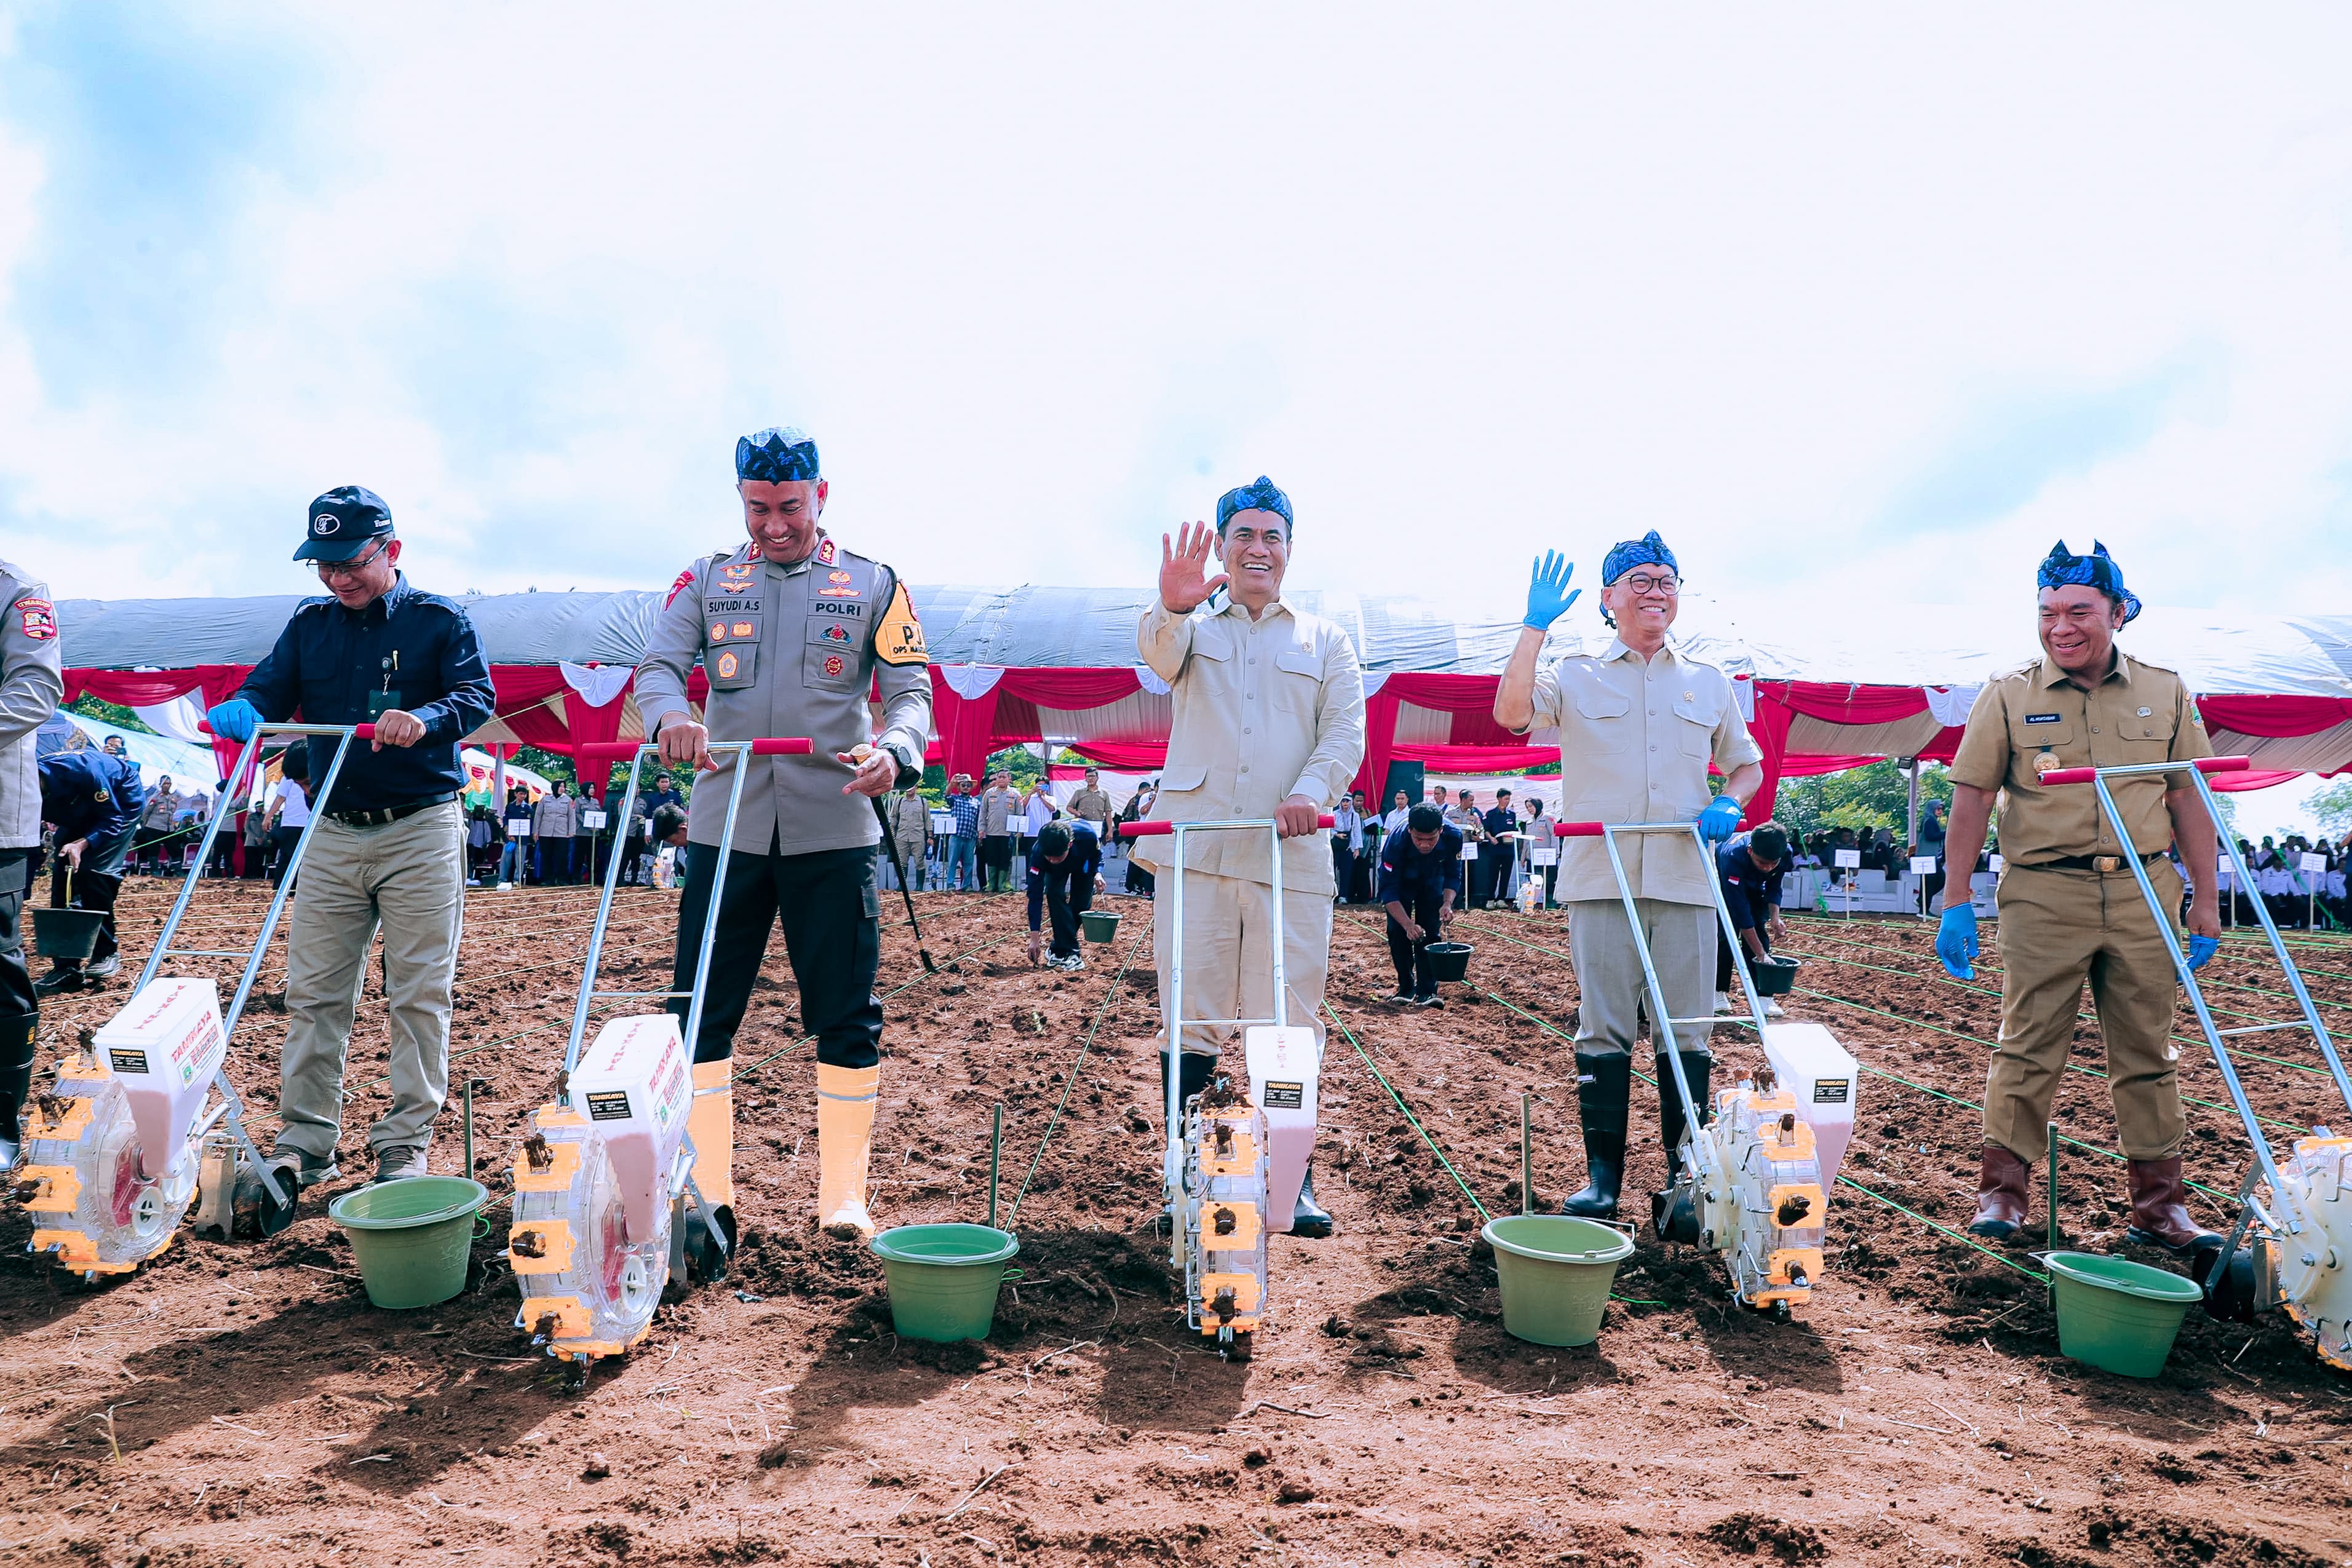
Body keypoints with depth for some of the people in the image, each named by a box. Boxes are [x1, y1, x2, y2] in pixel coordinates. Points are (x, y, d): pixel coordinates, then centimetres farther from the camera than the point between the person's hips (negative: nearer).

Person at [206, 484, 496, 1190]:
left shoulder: (441, 619, 0)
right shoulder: (309, 624, 12)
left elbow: (478, 696, -12)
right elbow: (268, 690, 4)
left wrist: (425, 719, -33)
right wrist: (241, 713, -21)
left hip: (421, 832, -4)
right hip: (333, 833, 4)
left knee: (419, 993, 0)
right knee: (313, 992, 6)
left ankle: (405, 1142, 10)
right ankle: (304, 1143, 14)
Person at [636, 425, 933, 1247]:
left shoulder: (875, 585, 7)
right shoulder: (708, 580, 11)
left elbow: (911, 690, 1)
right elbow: (657, 666, 0)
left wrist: (894, 752, -22)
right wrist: (670, 717, -25)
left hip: (834, 830, -1)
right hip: (726, 829, 2)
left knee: (847, 1020, 2)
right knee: (700, 1015, 3)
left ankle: (843, 1198, 15)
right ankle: (708, 1198, 16)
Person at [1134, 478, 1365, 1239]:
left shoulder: (1325, 641, 18)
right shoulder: (1192, 627, 15)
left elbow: (1347, 733, 5)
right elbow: (1159, 654, -10)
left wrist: (1310, 790, -16)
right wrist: (1173, 608, -35)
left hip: (1290, 856, 1)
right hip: (1196, 850, 0)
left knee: (1291, 1021, -1)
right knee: (1190, 1018, 1)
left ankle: (1295, 1181, 8)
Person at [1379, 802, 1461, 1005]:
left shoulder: (1453, 837, -34)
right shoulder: (1396, 842, -41)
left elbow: (1453, 876, -17)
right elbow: (1389, 890, -34)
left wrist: (1447, 903, -36)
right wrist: (1408, 925, -44)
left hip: (1432, 880, 1)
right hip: (1401, 880, -1)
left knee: (1430, 932, -8)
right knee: (1398, 931, -8)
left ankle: (1427, 990, -5)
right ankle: (1406, 987, 8)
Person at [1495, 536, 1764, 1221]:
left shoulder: (1708, 682, 16)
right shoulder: (1577, 676, 8)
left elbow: (1747, 763, 24)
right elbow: (1511, 714, -10)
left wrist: (1729, 804, 2)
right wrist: (1535, 627, -14)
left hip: (1685, 879, 2)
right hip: (1600, 878, -2)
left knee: (1687, 1033, 3)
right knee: (1603, 1028, 0)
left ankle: (1686, 1173, 14)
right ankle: (1602, 1173, 7)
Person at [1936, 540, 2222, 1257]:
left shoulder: (2164, 693, 8)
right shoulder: (2008, 696, 1)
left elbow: (2189, 799, 10)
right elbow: (1972, 798, -1)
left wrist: (2206, 899, 7)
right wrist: (1956, 901, -5)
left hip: (2142, 893, 3)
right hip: (2042, 895, -2)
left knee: (2147, 1051, 9)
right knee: (2028, 1046, 0)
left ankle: (2158, 1201, 18)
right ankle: (2002, 1189, 7)